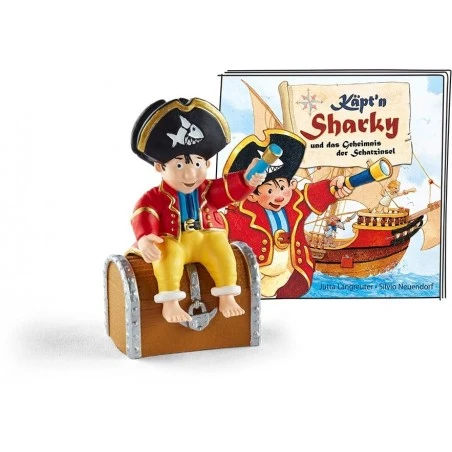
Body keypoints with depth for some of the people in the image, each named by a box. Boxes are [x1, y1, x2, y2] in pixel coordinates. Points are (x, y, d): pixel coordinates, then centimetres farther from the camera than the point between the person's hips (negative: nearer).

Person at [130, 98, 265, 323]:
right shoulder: (156, 196, -3)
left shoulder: (208, 190, 7)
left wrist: (246, 180, -31)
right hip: (172, 243, -2)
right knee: (167, 257, -35)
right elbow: (144, 216, -16)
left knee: (223, 252, -27)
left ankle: (227, 298, -17)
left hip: (206, 239, 3)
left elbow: (230, 188, -8)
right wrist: (144, 238, -38)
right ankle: (169, 303, -33)